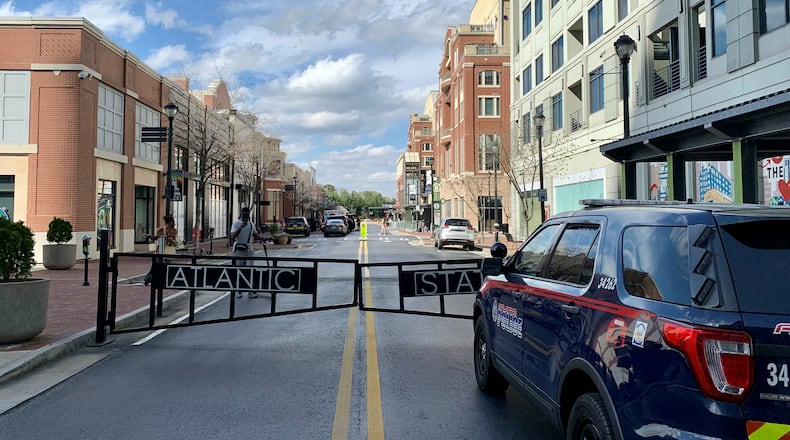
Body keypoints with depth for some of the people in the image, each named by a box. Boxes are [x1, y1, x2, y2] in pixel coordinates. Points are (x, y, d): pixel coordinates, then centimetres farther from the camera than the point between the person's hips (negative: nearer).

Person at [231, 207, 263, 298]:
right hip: (239, 250, -3)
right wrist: (240, 227, -26)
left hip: (249, 250, 3)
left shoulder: (251, 224, 11)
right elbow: (232, 236, -14)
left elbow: (256, 235, 20)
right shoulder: (236, 223, -3)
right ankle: (238, 291, 13)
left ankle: (251, 291, -5)